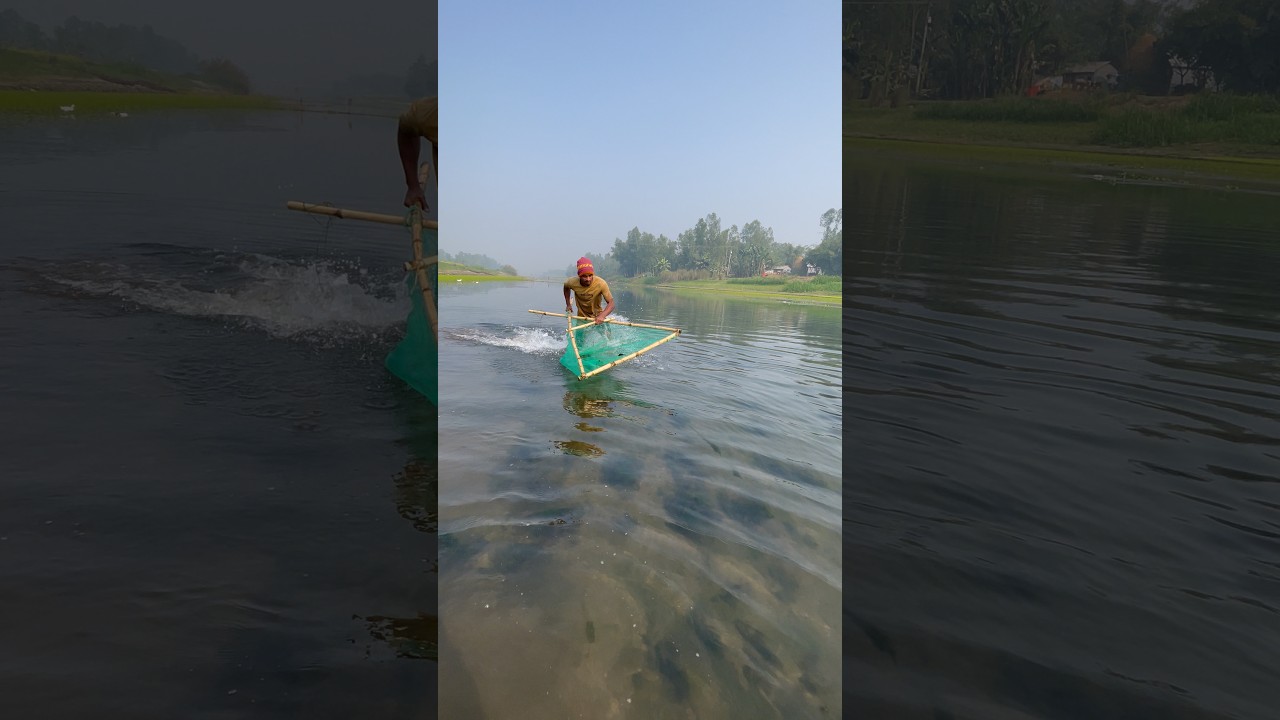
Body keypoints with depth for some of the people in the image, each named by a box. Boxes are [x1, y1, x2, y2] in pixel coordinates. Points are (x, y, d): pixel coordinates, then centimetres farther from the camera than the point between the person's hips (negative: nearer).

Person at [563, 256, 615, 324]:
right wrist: (568, 305, 6)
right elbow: (566, 286, 8)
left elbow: (611, 303, -28)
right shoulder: (573, 283, -19)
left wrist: (602, 316, -46)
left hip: (597, 318, -1)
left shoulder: (601, 284, -27)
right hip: (582, 318, 1)